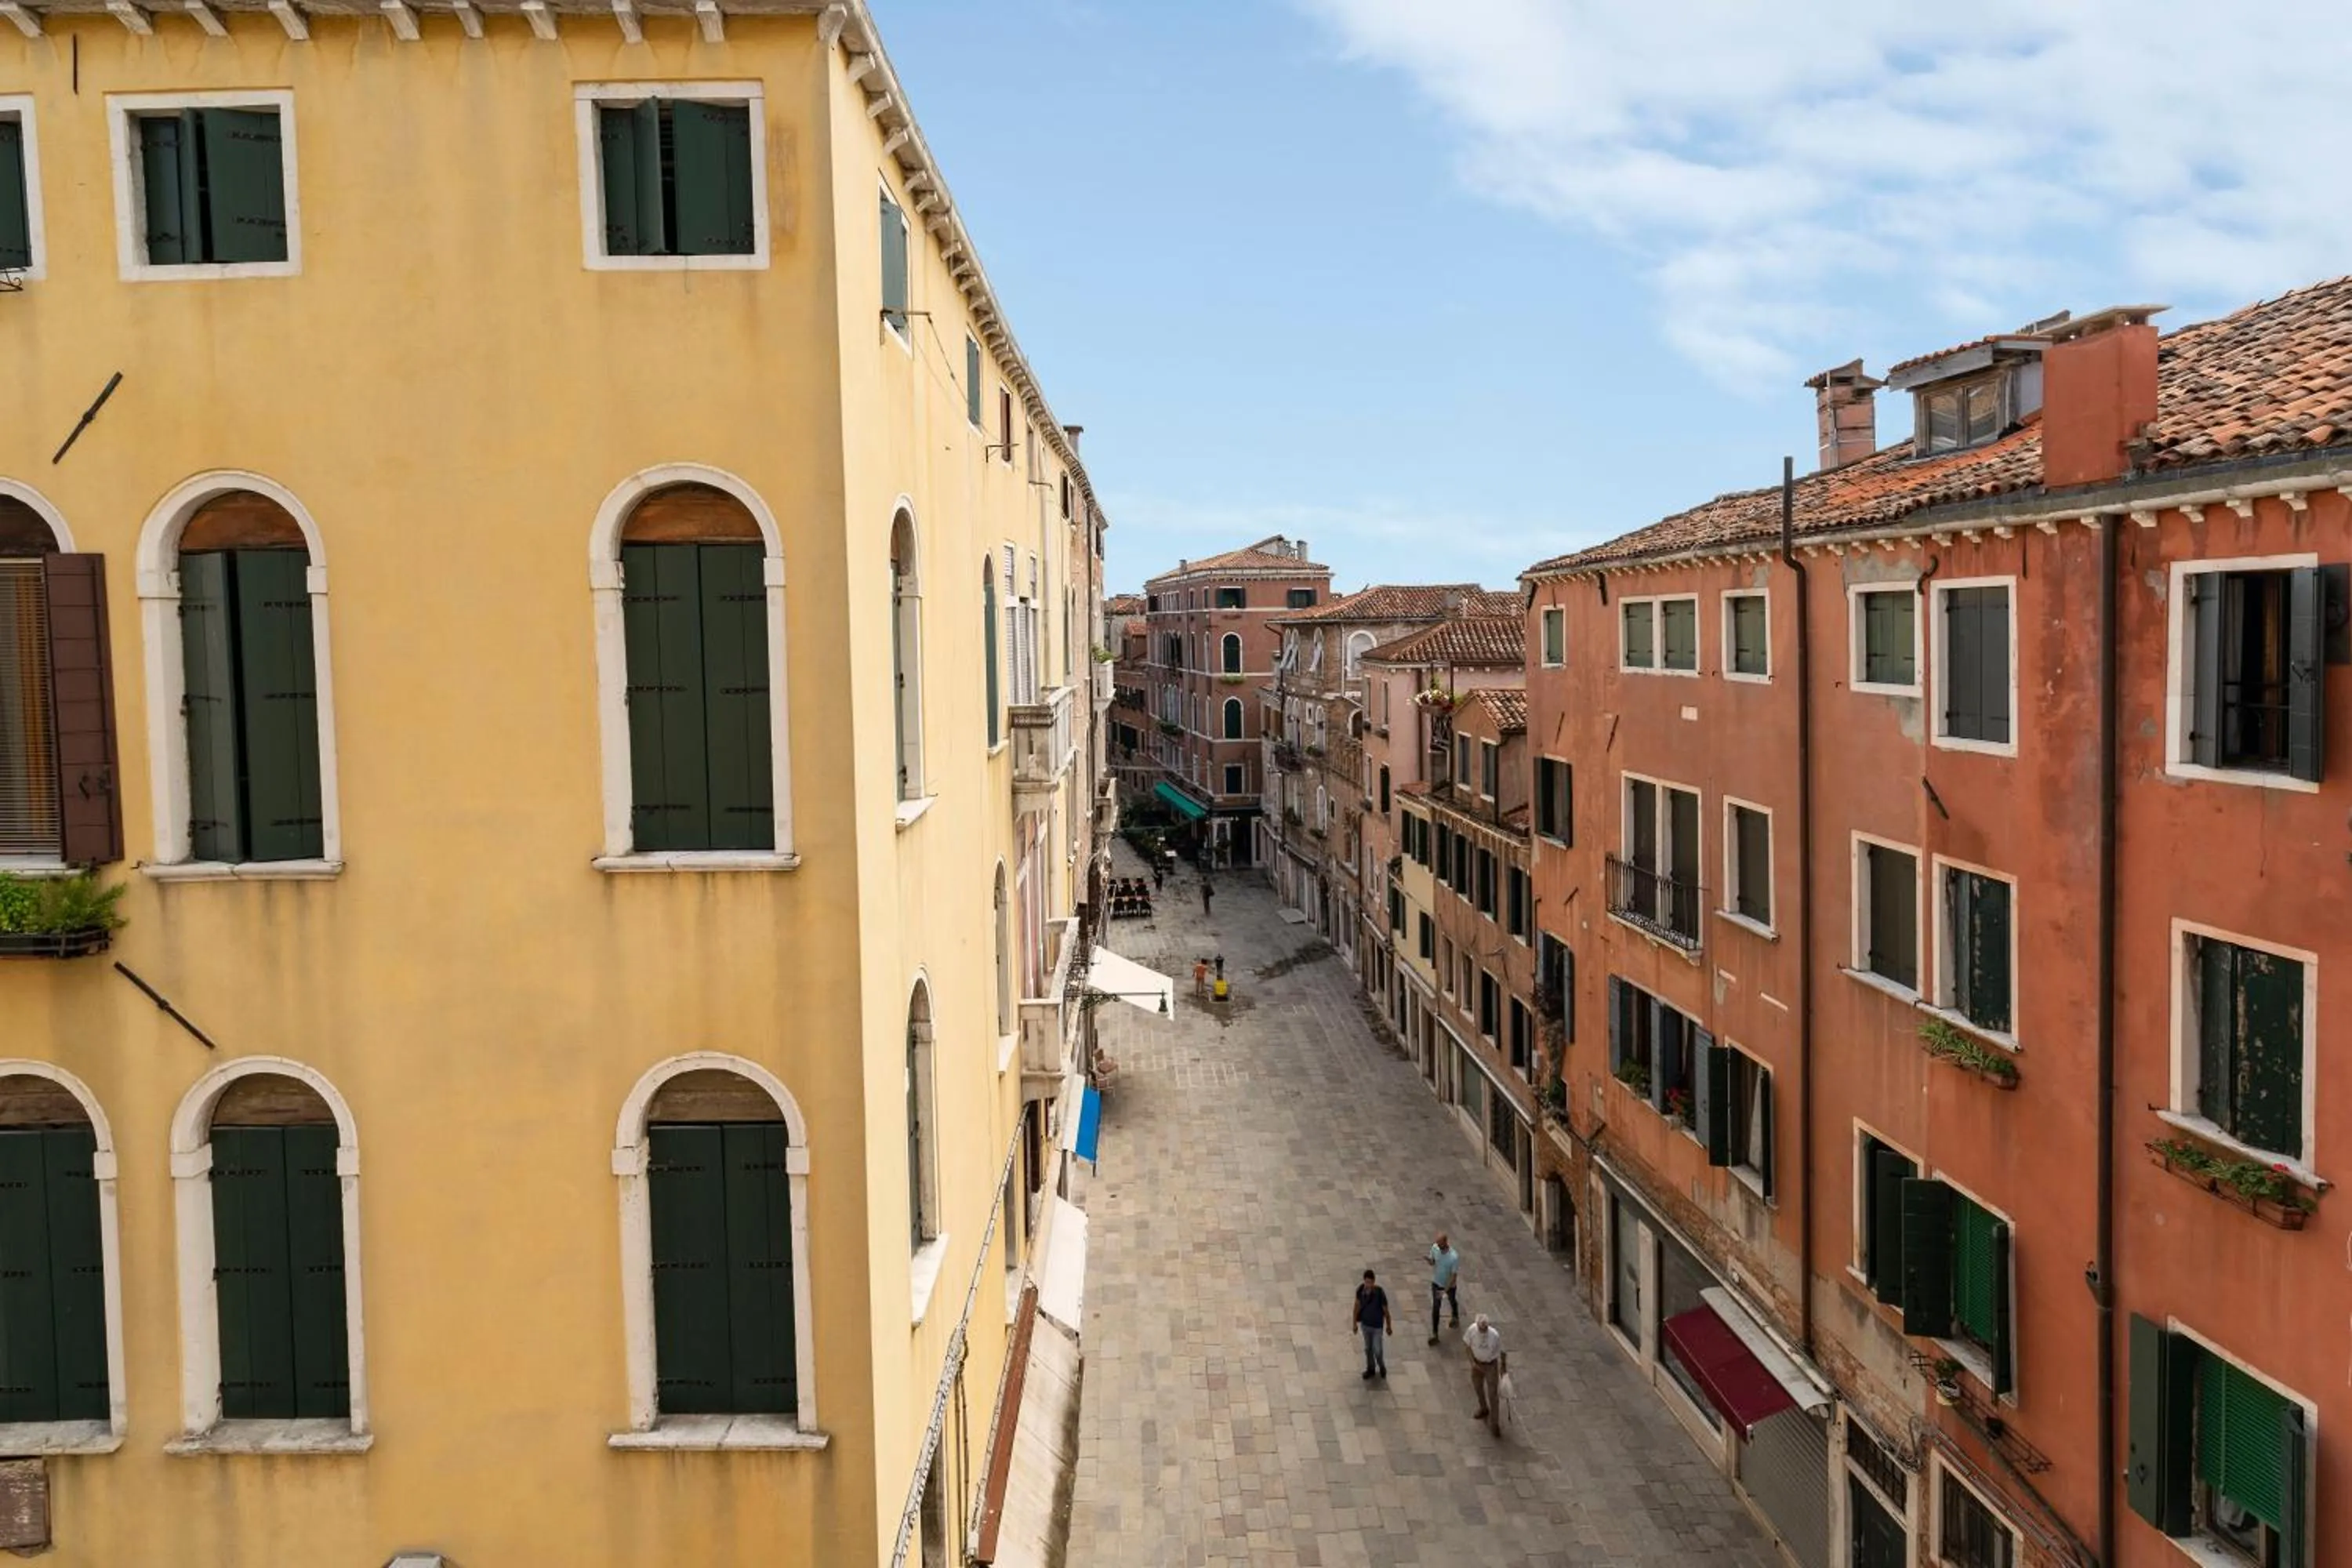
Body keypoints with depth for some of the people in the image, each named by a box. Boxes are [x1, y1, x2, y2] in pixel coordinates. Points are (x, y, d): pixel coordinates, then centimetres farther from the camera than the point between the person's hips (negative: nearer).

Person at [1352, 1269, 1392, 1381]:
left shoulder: (1380, 1293, -31)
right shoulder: (1360, 1290, -21)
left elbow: (1386, 1310, -17)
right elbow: (1357, 1305, -4)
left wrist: (1389, 1326, -4)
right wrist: (1355, 1322, 5)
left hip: (1377, 1326, -3)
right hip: (1365, 1324, 3)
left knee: (1377, 1350, 9)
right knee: (1368, 1348, 20)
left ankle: (1381, 1366, 42)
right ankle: (1371, 1369, 43)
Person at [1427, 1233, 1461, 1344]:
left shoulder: (1454, 1257, -34)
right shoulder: (1435, 1248, -19)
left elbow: (1453, 1276, -27)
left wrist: (1445, 1291, -29)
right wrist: (1429, 1261, -27)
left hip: (1449, 1285, -3)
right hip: (1436, 1283, 3)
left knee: (1452, 1302, 27)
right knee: (1435, 1307, 4)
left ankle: (1455, 1318, 57)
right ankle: (1434, 1334, 12)